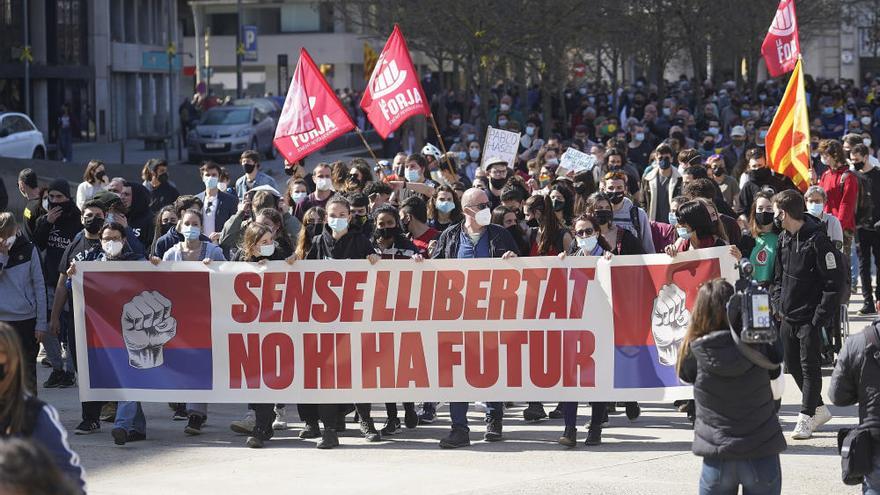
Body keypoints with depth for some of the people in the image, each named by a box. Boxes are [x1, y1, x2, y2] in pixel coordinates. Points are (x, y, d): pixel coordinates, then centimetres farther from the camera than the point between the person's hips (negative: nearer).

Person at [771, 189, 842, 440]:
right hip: (788, 316, 8)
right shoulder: (784, 239, 8)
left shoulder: (817, 240, -17)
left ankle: (806, 417, 5)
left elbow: (834, 280, -17)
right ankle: (818, 409, 27)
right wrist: (777, 301, 5)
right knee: (792, 364, 13)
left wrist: (821, 316, -19)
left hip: (809, 317, -8)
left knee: (809, 365, -2)